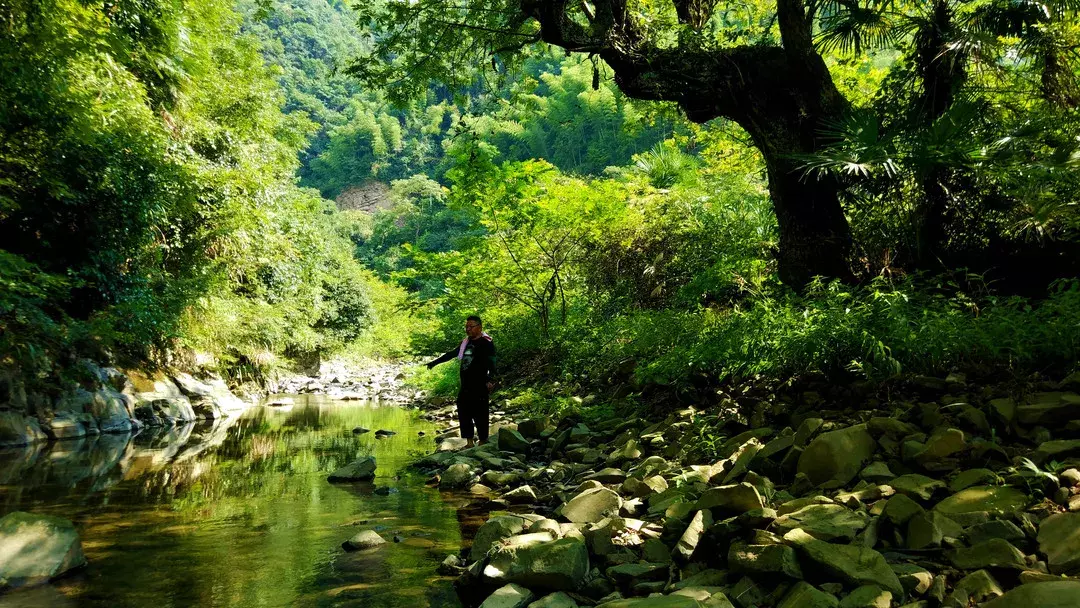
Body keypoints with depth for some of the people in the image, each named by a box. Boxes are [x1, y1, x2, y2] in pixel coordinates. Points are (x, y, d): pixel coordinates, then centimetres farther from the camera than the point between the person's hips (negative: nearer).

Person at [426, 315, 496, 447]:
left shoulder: (486, 343, -8)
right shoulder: (466, 342, 16)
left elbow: (491, 364, -20)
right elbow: (451, 354, 29)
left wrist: (490, 379, -36)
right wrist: (434, 363, 35)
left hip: (479, 387, -8)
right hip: (465, 386, 8)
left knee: (480, 415, -7)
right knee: (464, 414, 7)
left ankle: (483, 442, 1)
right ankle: (469, 442, 13)